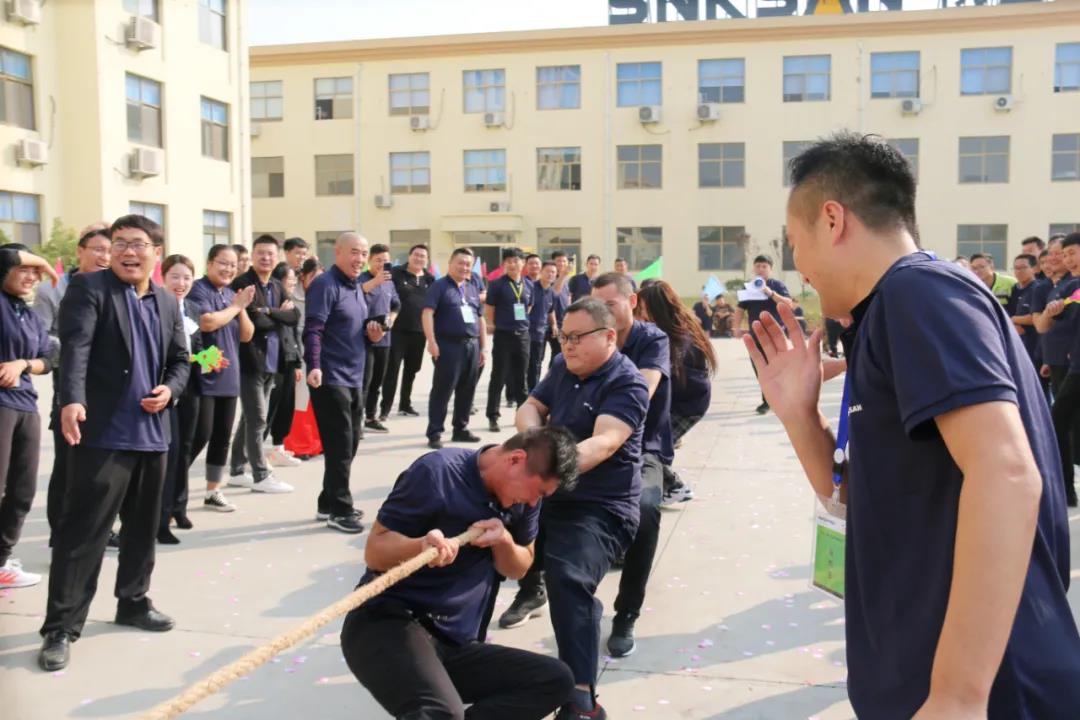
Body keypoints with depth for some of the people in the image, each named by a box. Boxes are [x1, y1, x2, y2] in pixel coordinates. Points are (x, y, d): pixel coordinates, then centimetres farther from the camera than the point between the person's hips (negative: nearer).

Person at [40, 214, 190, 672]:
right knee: (82, 530, -4)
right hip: (102, 433, -6)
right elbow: (75, 348, -19)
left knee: (143, 526, 16)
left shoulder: (167, 302, 14)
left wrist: (169, 389, -4)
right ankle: (61, 627, 4)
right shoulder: (89, 288, -5)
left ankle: (133, 601, 33)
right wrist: (71, 400, -35)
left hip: (151, 433, 6)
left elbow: (180, 359, 17)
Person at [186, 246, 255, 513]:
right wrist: (235, 306, -10)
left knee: (222, 437, 10)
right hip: (203, 377, -7)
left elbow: (247, 335, 10)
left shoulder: (232, 294, 14)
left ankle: (213, 492, 19)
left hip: (229, 378, 7)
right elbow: (207, 322, -24)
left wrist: (242, 308, -7)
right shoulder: (198, 290, -8)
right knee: (200, 435, -10)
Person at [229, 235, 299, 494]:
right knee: (258, 420, -4)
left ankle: (237, 471, 25)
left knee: (250, 418, 15)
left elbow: (294, 317, 0)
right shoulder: (242, 284, -10)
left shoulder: (277, 286, 13)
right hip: (250, 360, -8)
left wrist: (269, 312, -14)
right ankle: (261, 476, 4)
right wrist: (280, 314, -6)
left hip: (270, 361, 8)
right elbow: (253, 320, -21)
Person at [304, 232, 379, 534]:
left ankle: (329, 503, 26)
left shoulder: (356, 286, 15)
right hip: (331, 379, -9)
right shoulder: (325, 285, -13)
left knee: (349, 444, 15)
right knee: (340, 445, -4)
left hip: (354, 379, 9)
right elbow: (313, 330, -22)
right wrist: (314, 366, -34)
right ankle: (339, 509, 6)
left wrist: (371, 333, 4)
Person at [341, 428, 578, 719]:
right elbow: (374, 551, -8)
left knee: (556, 680, -13)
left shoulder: (524, 496, 6)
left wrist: (504, 541, -7)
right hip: (387, 622, -8)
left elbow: (519, 568, 17)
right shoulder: (438, 472, -11)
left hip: (455, 644, 8)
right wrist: (421, 545, -30)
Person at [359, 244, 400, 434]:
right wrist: (375, 281, -47)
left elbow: (396, 305, 24)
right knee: (364, 381, -10)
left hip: (383, 338, 7)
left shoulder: (390, 282, 13)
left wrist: (389, 321, 6)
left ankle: (371, 418, 23)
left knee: (377, 382, 13)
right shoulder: (361, 279, -9)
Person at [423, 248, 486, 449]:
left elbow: (480, 318, 21)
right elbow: (427, 313, -11)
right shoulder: (439, 286, -1)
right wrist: (431, 341, -21)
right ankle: (435, 433, 0)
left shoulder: (473, 288, 18)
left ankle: (461, 429, 22)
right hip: (448, 345, -6)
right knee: (442, 390, -4)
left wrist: (483, 346, 16)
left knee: (467, 391, 10)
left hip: (472, 345, 6)